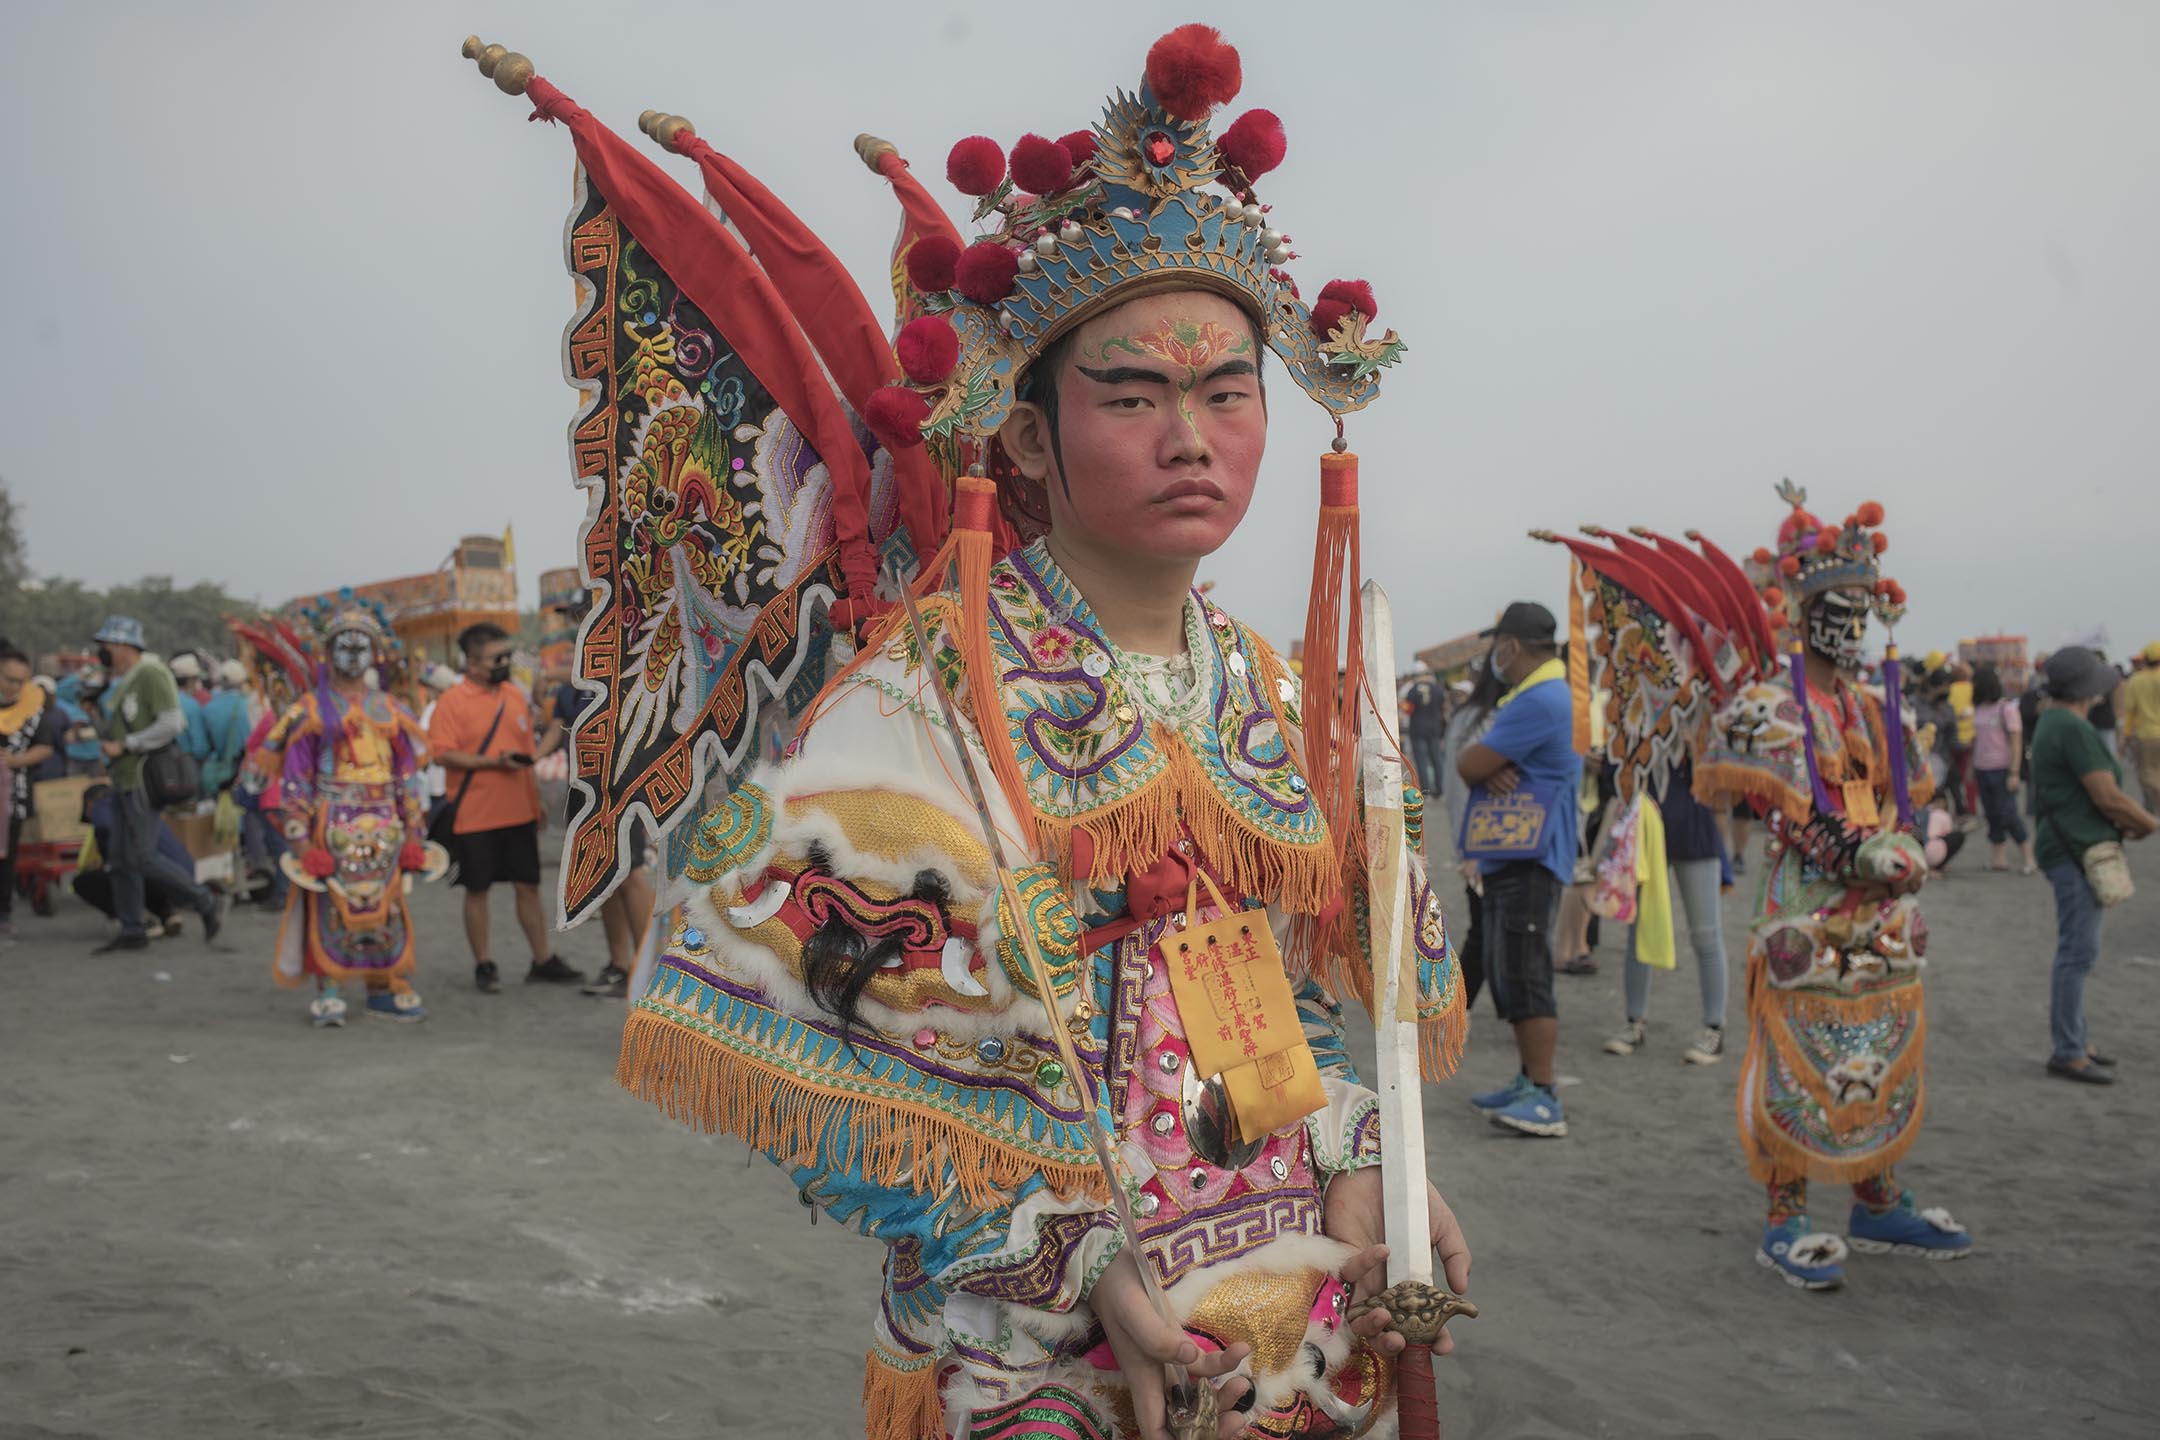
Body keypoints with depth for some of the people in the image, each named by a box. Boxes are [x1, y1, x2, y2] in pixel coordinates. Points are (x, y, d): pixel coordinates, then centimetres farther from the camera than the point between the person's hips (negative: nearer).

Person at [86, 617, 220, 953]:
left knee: (142, 856, -12)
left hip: (143, 781, -10)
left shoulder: (151, 675, -14)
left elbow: (171, 723, -23)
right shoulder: (124, 682, 16)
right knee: (120, 859, 10)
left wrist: (124, 745, -19)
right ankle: (131, 931, 16)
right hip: (124, 781, 10)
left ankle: (205, 904, -2)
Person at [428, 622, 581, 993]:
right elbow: (442, 754, -14)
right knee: (477, 889, 6)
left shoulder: (516, 695, 10)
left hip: (519, 812, 5)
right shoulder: (451, 701, -7)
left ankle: (543, 961, 16)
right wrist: (493, 762, -20)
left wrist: (536, 799, 18)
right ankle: (483, 965, 16)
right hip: (474, 816, -5)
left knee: (528, 886, 8)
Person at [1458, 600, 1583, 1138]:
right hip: (1508, 856, 11)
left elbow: (1469, 765, -20)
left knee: (1525, 976, -11)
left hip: (1530, 859, -11)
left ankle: (1543, 1099, -9)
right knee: (1508, 975, 15)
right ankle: (1528, 1082, 23)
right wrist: (1492, 768, -9)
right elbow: (1476, 765, 13)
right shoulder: (1537, 695, 20)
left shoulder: (1539, 701, -18)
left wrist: (1476, 760, 2)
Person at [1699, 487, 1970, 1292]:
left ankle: (1878, 1206, 28)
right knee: (1799, 1069, -4)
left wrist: (1900, 849, 5)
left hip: (1883, 918, 7)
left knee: (1881, 1066, 14)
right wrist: (1837, 848, -22)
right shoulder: (1769, 707, -9)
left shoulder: (1875, 711, 15)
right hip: (1807, 914, -7)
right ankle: (1785, 1224, 6)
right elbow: (1780, 802, -19)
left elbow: (1906, 799, 21)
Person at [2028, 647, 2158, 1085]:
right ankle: (2067, 1053, -1)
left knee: (2077, 952, 16)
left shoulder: (2052, 722, 14)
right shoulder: (2074, 729, -18)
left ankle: (2075, 1041, 24)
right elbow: (2109, 798, -20)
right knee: (2078, 954, -6)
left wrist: (2125, 820, 5)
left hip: (2075, 849, 11)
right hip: (2078, 851, -11)